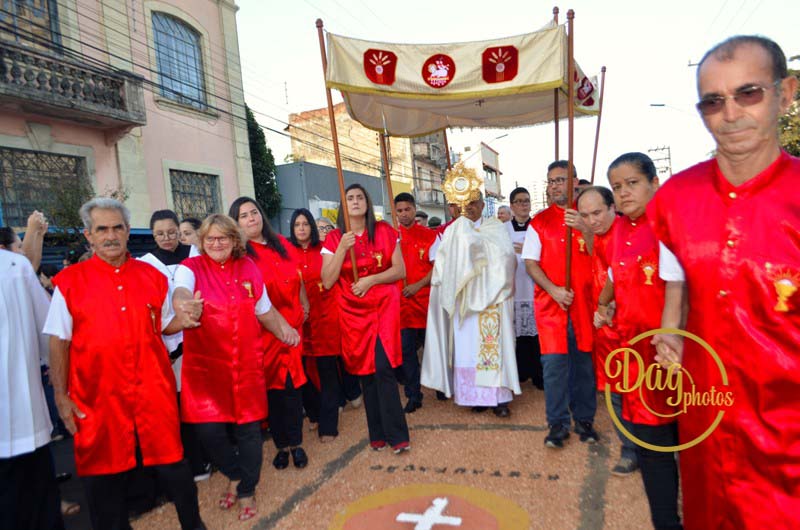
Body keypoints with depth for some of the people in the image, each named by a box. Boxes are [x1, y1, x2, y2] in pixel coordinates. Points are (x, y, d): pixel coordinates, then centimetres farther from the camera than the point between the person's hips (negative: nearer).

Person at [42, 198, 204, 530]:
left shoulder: (153, 277, 5)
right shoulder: (69, 281, 0)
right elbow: (59, 341, 0)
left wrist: (181, 321, -6)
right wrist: (60, 395, -4)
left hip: (154, 392, 1)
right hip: (97, 397, -1)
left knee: (171, 464, 9)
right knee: (103, 476, 12)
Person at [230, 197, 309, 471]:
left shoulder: (282, 243, 10)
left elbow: (298, 279, 18)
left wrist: (305, 307, 14)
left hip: (291, 324, 3)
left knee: (292, 383, 5)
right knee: (271, 385, 7)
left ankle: (295, 443, 18)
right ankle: (281, 444, 22)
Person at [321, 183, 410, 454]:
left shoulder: (384, 231, 2)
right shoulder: (334, 239, 2)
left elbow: (400, 270, 0)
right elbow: (327, 282, -7)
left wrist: (371, 279, -14)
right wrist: (342, 249, -17)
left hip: (384, 307, -1)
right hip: (353, 311, 1)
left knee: (383, 368, -11)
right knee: (365, 371, 6)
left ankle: (396, 434, 1)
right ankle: (378, 433, 20)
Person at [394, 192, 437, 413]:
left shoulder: (429, 235, 4)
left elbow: (437, 265, 0)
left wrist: (418, 285, -10)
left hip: (426, 297, 0)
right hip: (401, 299, 0)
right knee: (406, 349, 2)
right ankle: (413, 395, 13)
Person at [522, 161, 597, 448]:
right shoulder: (539, 222, 7)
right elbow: (531, 263, 2)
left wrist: (583, 229, -20)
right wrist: (554, 290, -12)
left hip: (584, 301, 1)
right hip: (551, 302, 0)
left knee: (584, 359, 7)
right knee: (554, 362, -3)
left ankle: (584, 419, 24)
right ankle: (558, 424, 11)